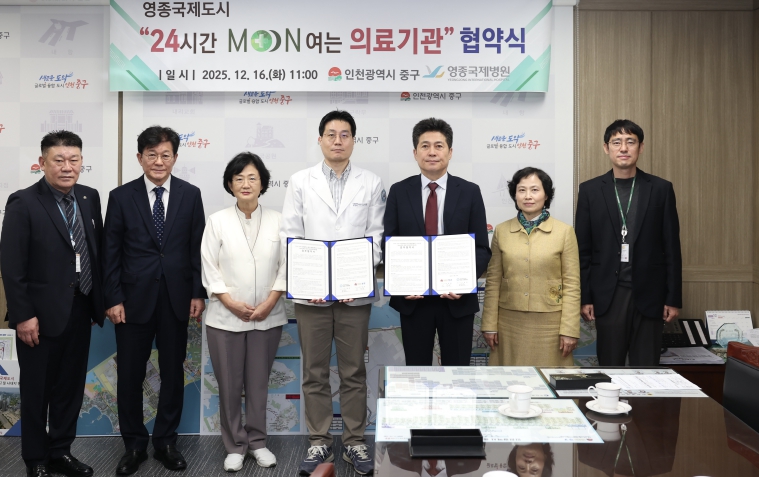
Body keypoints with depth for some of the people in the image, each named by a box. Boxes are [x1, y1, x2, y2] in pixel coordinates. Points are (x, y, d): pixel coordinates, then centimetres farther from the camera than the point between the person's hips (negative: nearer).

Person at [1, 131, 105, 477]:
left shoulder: (90, 198, 4)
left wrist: (100, 298, 8)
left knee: (71, 386, 16)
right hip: (42, 314, -5)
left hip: (80, 311, 5)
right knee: (37, 391, 11)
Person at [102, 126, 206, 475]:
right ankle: (134, 445, 24)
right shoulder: (121, 197, -1)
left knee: (173, 372, 10)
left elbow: (198, 247, 4)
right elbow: (110, 252, 0)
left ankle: (166, 441, 26)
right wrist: (113, 299, -5)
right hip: (134, 299, -1)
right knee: (130, 374, 7)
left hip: (176, 298, 1)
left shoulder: (190, 194, 2)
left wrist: (198, 293, 0)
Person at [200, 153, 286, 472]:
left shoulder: (277, 221, 1)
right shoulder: (217, 221, 0)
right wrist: (232, 303, -11)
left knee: (259, 383, 11)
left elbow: (284, 268, 0)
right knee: (229, 385, 7)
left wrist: (268, 304, -9)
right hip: (225, 318, 0)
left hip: (267, 318, 1)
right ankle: (234, 446, 22)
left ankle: (257, 442, 26)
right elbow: (209, 269, -2)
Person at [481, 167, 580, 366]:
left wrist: (569, 330, -7)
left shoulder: (564, 231, -2)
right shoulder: (501, 231, 4)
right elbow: (493, 281, 5)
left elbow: (571, 284, -3)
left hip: (549, 323, -2)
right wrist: (490, 325, 2)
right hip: (509, 323, 2)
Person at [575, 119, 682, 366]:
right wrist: (584, 297, -1)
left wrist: (674, 298, 0)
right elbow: (582, 250, 3)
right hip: (608, 294, 0)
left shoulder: (661, 189, 4)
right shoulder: (590, 190, 3)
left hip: (648, 294, 0)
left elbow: (672, 248, 3)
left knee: (646, 368, 6)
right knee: (609, 367, 7)